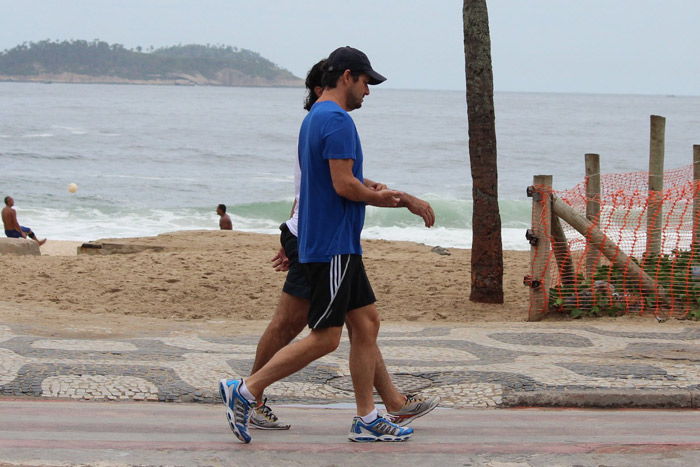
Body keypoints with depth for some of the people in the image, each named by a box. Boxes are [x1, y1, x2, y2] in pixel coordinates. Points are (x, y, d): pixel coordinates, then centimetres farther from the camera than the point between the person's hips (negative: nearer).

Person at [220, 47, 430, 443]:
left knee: (367, 322, 11)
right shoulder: (338, 120, -16)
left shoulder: (315, 117, 17)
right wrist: (380, 198, -5)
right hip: (332, 247, -11)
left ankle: (367, 419, 13)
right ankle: (245, 391, -2)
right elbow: (344, 185, -22)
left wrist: (364, 186, 11)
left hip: (341, 246, 11)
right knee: (325, 339, -6)